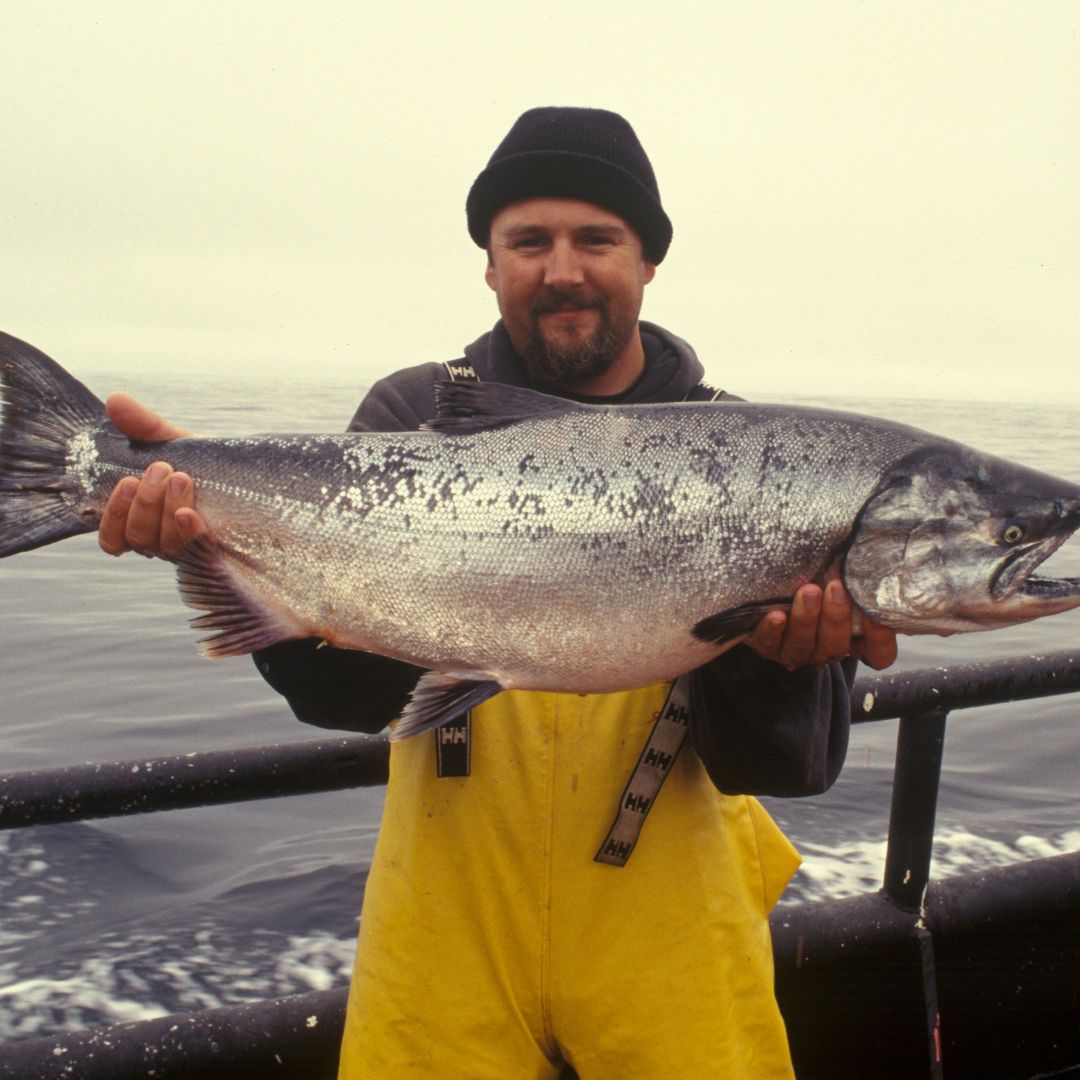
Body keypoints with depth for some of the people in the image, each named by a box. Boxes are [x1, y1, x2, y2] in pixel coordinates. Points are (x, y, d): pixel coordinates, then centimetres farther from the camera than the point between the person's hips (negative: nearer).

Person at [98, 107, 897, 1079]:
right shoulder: (413, 419, -3)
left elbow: (781, 768, -8)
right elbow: (352, 695, -13)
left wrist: (776, 651, -29)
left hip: (670, 927, 1)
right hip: (453, 924, 0)